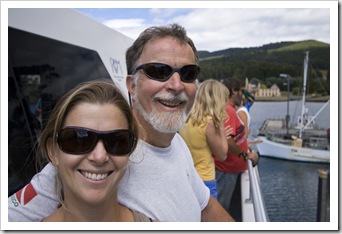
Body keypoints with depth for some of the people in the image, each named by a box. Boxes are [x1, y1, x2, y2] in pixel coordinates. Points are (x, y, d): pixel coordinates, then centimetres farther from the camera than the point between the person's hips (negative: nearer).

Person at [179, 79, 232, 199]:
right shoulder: (209, 122, -19)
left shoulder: (186, 119, 2)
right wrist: (221, 126, -6)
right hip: (204, 181, -7)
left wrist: (220, 136, 13)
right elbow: (222, 155, -8)